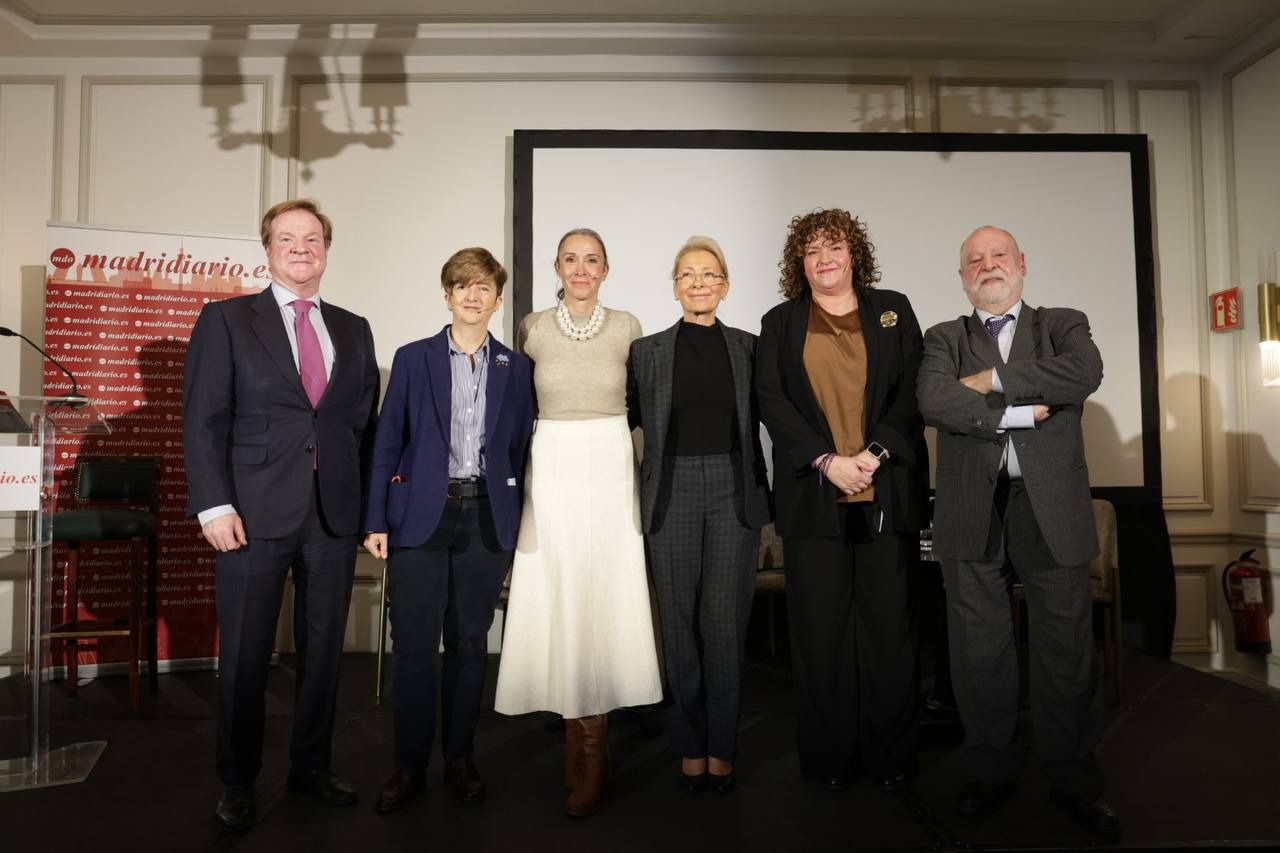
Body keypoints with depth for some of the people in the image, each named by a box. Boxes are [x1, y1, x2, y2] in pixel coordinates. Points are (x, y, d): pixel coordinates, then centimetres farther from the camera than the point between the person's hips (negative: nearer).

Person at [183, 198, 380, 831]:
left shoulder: (354, 330, 14)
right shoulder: (226, 320, 4)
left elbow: (366, 423, 12)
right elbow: (204, 420, -3)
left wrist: (369, 504, 5)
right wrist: (214, 505, -11)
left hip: (336, 516, 3)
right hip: (256, 514, -3)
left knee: (323, 648, 11)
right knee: (245, 655, 6)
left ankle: (310, 765, 29)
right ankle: (238, 783, 24)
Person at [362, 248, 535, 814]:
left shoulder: (516, 369, 8)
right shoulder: (413, 359, 5)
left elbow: (521, 448, 9)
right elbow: (387, 443, 3)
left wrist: (515, 524, 4)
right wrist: (376, 521, -2)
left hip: (486, 519, 1)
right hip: (420, 517, -1)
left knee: (470, 644, 9)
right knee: (413, 646, 1)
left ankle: (459, 759, 24)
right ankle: (409, 767, 16)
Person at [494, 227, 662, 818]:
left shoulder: (626, 327, 4)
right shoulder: (532, 329, 4)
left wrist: (604, 429, 6)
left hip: (612, 471, 0)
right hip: (552, 472, 1)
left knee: (606, 601, 0)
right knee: (560, 602, 1)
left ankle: (588, 755, 12)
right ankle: (587, 741, 16)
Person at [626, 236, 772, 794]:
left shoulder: (749, 348, 6)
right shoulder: (647, 351, 5)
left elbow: (769, 414, 9)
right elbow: (627, 418, 8)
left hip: (734, 492, 0)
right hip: (673, 493, 0)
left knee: (725, 624, 2)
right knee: (680, 625, 5)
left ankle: (721, 748, 17)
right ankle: (690, 747, 20)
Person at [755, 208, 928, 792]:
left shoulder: (893, 311, 13)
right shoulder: (779, 324, 13)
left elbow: (912, 391, 5)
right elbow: (771, 400, 2)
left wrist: (876, 452, -10)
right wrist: (828, 462, -10)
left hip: (887, 492, 0)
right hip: (813, 495, 0)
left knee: (889, 624, 3)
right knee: (820, 628, 2)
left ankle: (891, 758, 16)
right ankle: (829, 759, 15)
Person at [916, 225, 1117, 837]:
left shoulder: (1063, 325, 11)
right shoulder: (944, 339, 12)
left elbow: (1086, 372, -12)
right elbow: (934, 402, -9)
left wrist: (994, 380, -10)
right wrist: (1019, 412, -12)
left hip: (1052, 509, 0)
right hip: (972, 512, 1)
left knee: (1066, 650, 7)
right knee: (980, 650, 8)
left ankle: (1073, 779, 24)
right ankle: (990, 771, 24)